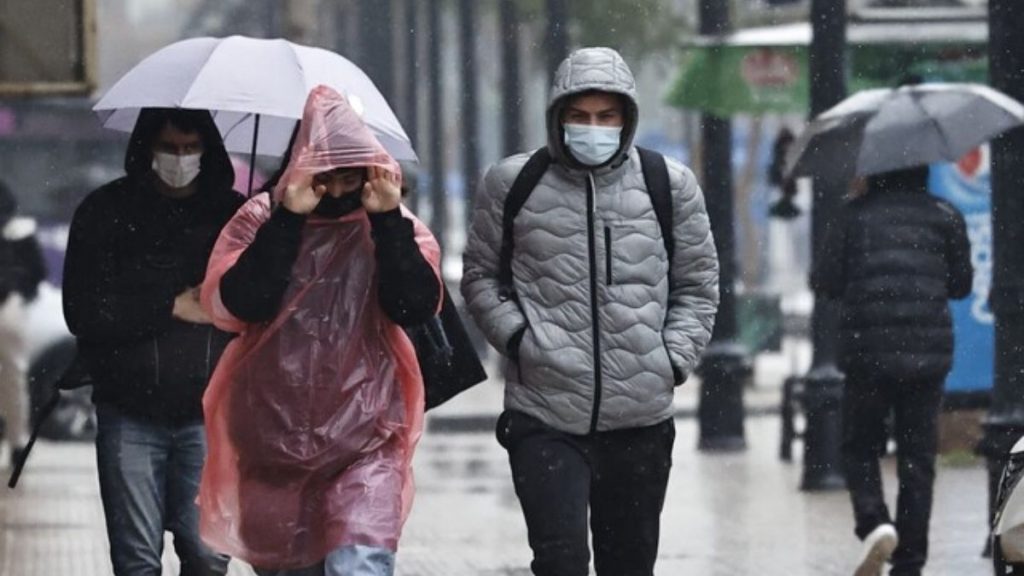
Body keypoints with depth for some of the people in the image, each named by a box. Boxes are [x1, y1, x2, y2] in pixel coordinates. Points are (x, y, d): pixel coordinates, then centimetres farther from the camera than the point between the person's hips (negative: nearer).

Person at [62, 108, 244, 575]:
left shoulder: (233, 214, 8)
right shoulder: (105, 213, 4)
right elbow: (83, 312, -4)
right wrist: (172, 308, -9)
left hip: (209, 414, 1)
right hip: (130, 417, -1)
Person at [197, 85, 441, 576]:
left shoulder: (395, 229, 3)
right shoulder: (260, 222, 2)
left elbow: (417, 307, -13)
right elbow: (235, 304, -14)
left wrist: (387, 222, -18)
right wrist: (288, 220, -17)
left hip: (365, 447, -2)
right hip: (273, 441, 2)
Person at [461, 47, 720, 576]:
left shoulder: (670, 186, 6)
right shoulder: (513, 184, 2)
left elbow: (698, 285, 14)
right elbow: (480, 275, 11)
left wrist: (675, 356, 1)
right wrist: (516, 337, -4)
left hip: (641, 418, 2)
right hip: (544, 416, -2)